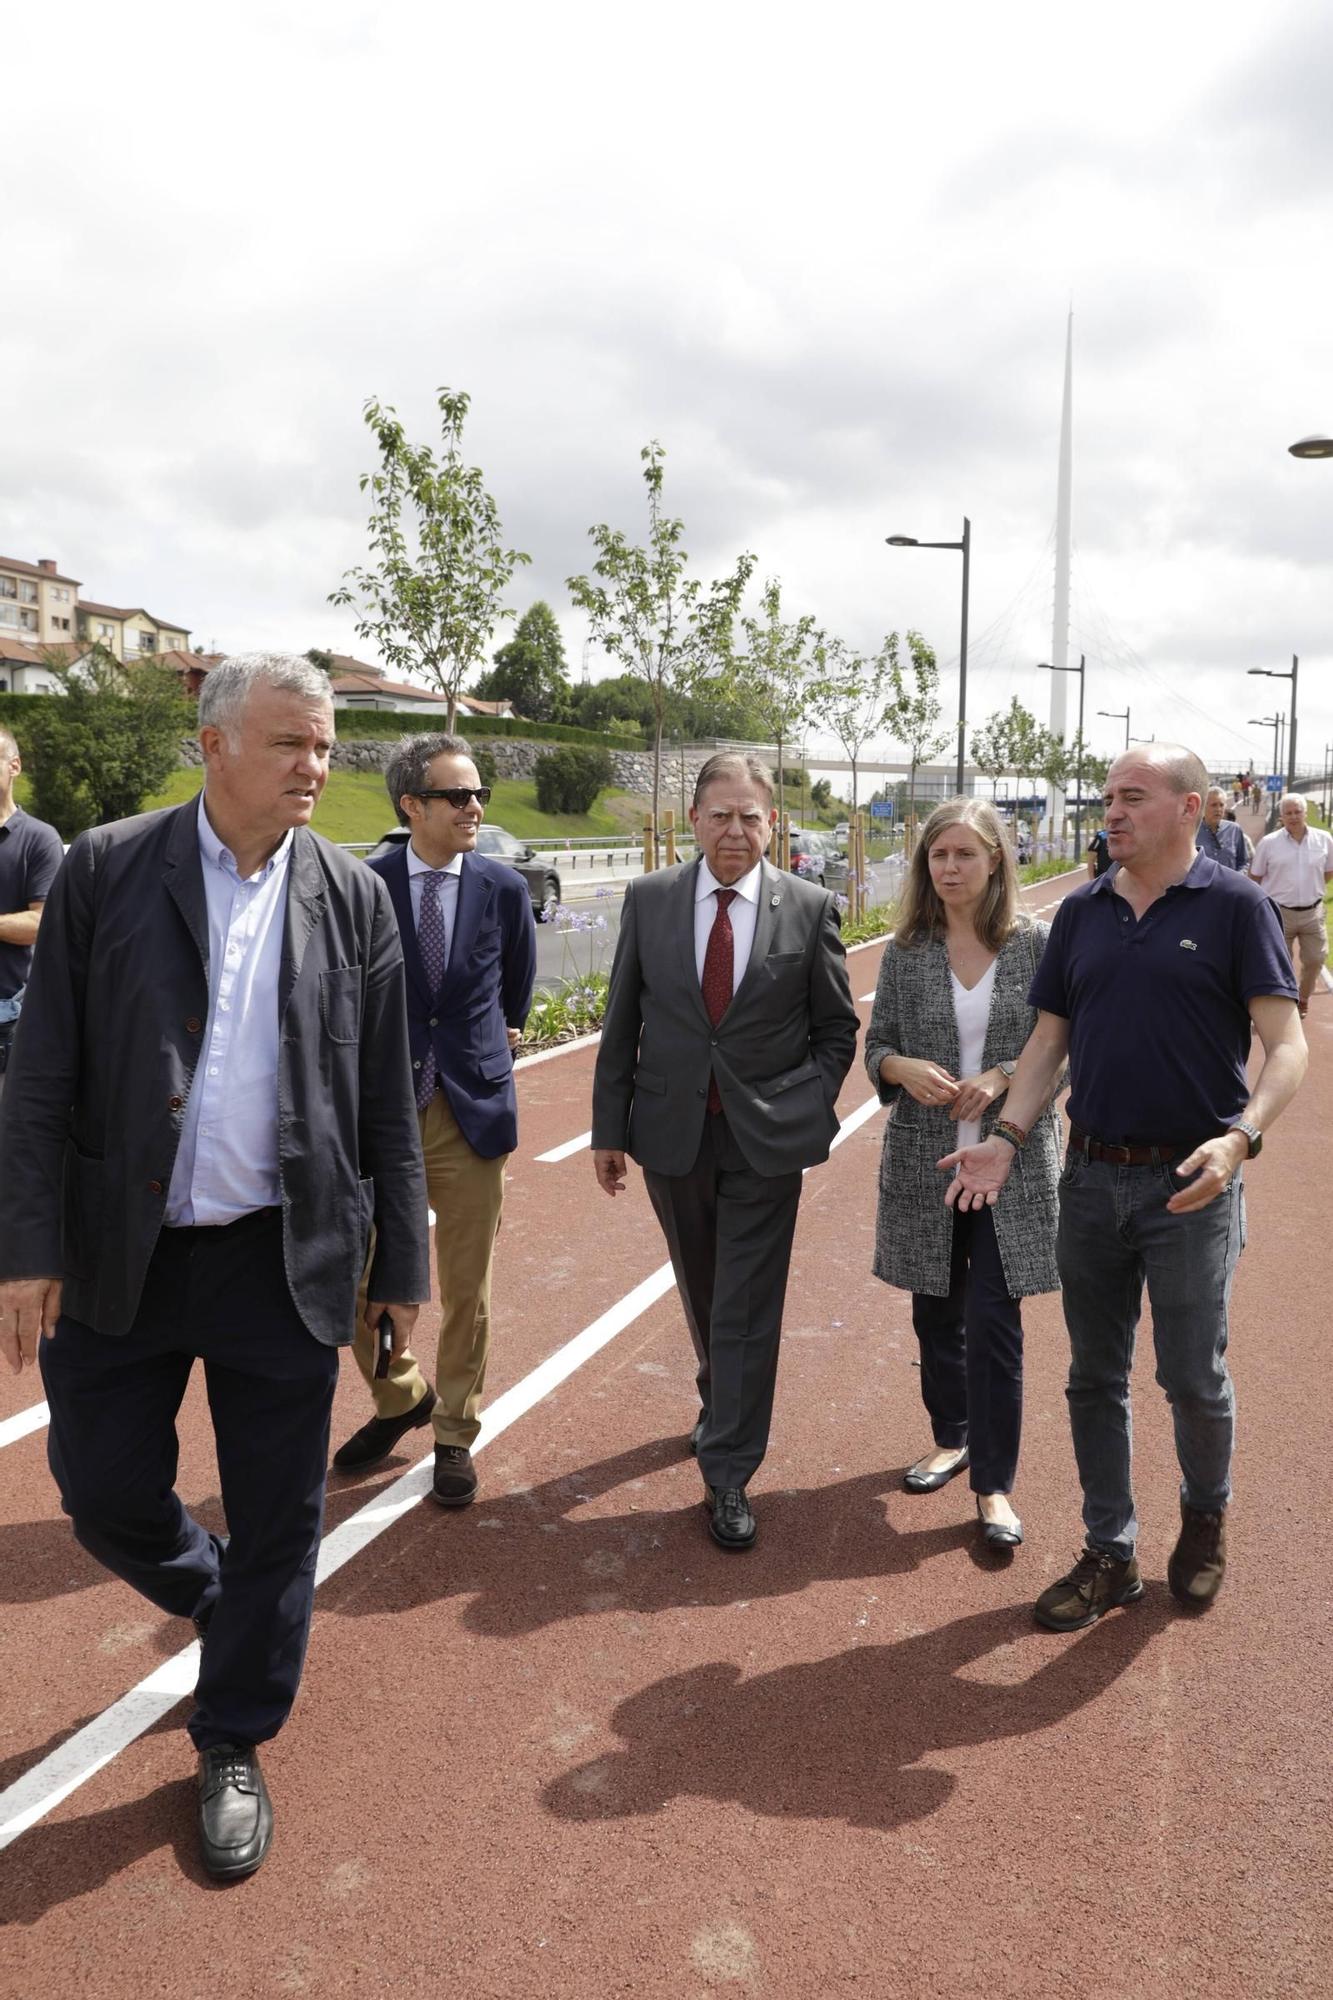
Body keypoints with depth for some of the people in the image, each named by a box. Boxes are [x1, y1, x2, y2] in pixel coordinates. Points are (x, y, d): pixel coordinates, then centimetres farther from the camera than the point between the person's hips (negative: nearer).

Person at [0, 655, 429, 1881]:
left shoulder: (354, 897, 0)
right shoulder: (105, 870, -3)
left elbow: (387, 1101, 3)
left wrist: (402, 1262, 4)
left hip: (283, 1262, 0)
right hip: (119, 1257, 0)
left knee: (277, 1518, 10)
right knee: (106, 1491, 13)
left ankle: (234, 1746, 33)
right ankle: (219, 1600, 46)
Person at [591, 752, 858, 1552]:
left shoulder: (811, 908, -5)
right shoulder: (648, 900, -1)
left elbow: (837, 1028, 4)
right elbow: (622, 1023, 3)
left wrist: (811, 1109, -5)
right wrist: (610, 1127, 2)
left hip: (766, 1139, -2)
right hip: (672, 1133, 2)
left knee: (747, 1312, 2)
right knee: (703, 1296, 20)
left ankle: (728, 1477, 15)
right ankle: (722, 1408, 46)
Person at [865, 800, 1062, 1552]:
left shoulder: (1038, 945, -4)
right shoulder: (906, 951, 1)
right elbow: (876, 1045, 5)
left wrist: (1003, 1075, -19)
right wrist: (904, 1068, -17)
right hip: (924, 1164, 3)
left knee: (993, 1324, -3)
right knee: (935, 1313, 15)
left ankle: (995, 1484, 12)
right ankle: (953, 1439, 37)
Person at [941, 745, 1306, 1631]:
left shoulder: (1235, 906, -6)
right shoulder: (1081, 913, 7)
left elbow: (1287, 1044, -11)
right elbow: (1049, 1042, 10)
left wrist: (1241, 1136, -28)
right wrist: (1007, 1141, -3)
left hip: (1189, 1184, -4)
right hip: (1092, 1176, 5)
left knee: (1194, 1376, 6)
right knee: (1095, 1377, 11)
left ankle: (1206, 1516, 36)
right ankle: (1111, 1555, 27)